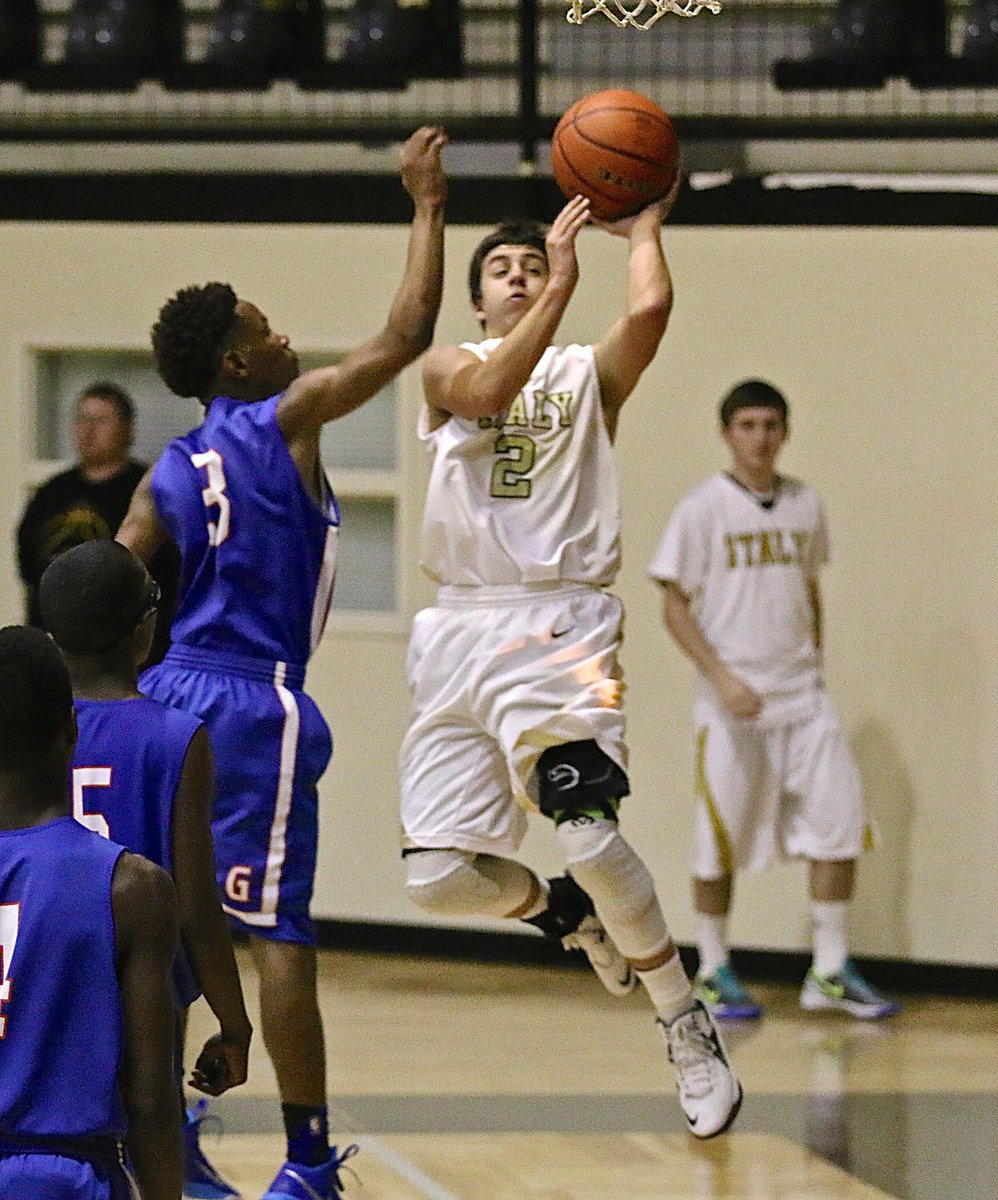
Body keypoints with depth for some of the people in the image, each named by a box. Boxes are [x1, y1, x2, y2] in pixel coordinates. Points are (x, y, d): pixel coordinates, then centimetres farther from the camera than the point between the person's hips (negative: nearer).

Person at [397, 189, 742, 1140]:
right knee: (436, 877, -4)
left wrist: (646, 225, 5)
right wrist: (562, 287, -14)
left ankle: (689, 1029, -4)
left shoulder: (589, 373, 11)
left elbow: (650, 309, -11)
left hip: (561, 626, -3)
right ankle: (567, 913, 29)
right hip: (461, 629, 3)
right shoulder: (450, 368, 12)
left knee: (590, 835, -23)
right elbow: (487, 395, -13)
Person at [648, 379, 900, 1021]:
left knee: (839, 824, -4)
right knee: (721, 841, 2)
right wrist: (722, 678, -17)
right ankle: (713, 973, 16)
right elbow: (676, 605, -6)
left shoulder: (805, 505, 8)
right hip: (733, 703, -4)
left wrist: (815, 669, 14)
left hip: (804, 699, 4)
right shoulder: (703, 509, -6)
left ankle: (830, 973, 4)